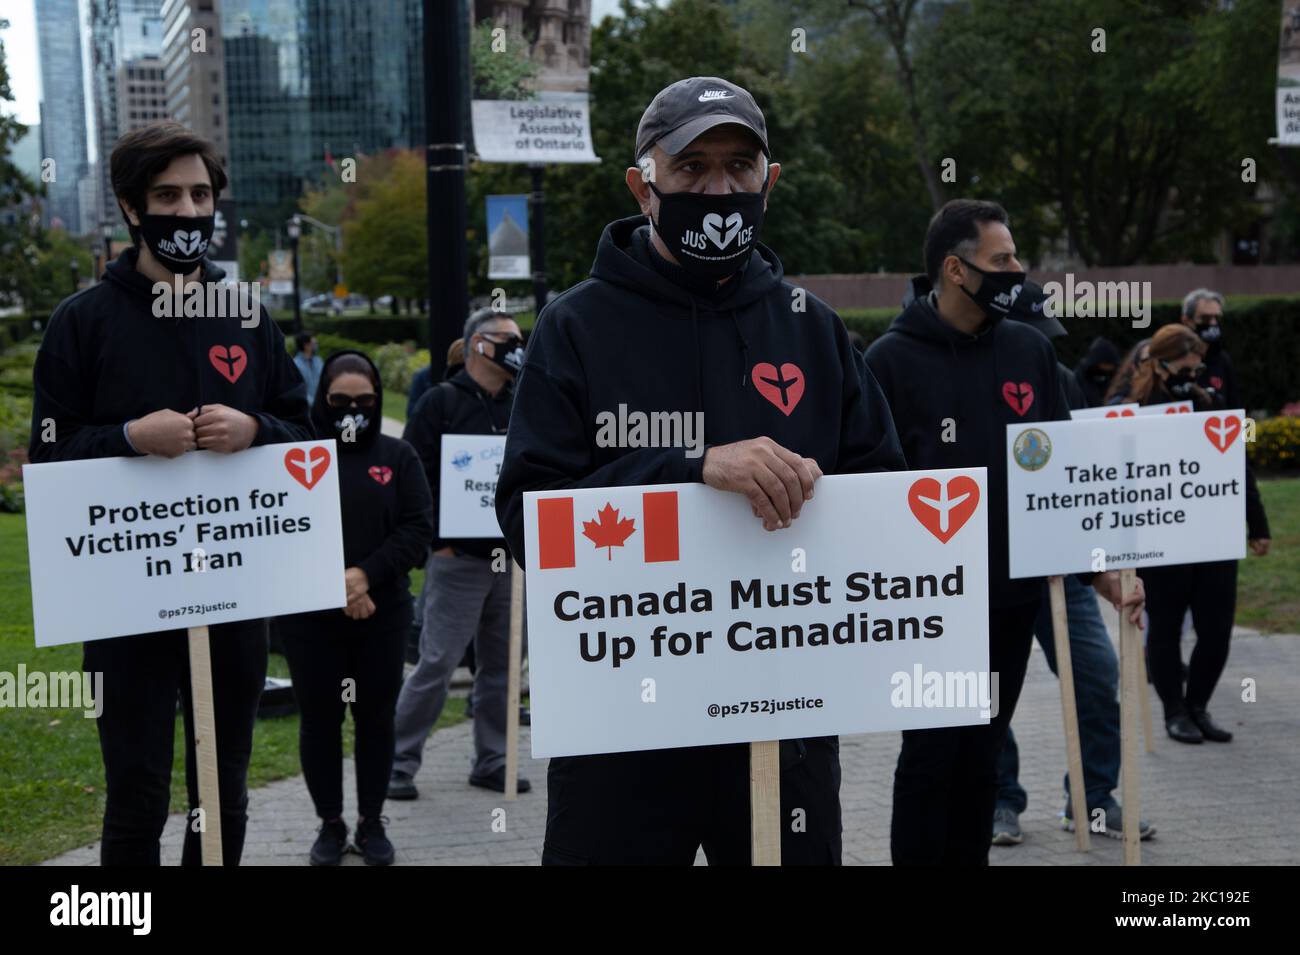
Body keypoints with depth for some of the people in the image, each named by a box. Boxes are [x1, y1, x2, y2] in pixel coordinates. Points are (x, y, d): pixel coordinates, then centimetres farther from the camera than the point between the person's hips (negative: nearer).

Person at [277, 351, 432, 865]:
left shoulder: (398, 456, 4)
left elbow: (418, 527, -2)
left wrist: (367, 574, -15)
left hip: (382, 614, 2)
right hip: (309, 615, -1)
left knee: (376, 717, 9)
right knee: (319, 719, 6)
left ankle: (372, 822, 22)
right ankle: (330, 823, 21)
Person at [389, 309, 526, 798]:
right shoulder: (442, 402, -5)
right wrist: (437, 541, -13)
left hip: (512, 558, 6)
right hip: (459, 558, -6)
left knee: (501, 664, 11)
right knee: (437, 663, -6)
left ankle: (491, 762, 21)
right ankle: (399, 762, 4)